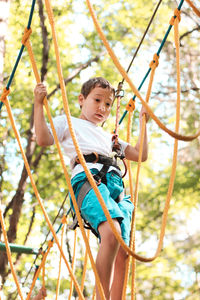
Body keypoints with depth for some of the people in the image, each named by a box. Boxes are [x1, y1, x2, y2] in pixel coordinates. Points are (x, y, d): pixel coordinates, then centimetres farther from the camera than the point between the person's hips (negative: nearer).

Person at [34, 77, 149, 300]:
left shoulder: (108, 137, 41)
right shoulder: (67, 122, 25)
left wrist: (143, 123, 37)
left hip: (116, 186, 7)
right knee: (111, 234, -33)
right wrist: (38, 104, 5)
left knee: (122, 253, -10)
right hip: (87, 180, -7)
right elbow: (43, 139, 7)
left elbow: (140, 155, 37)